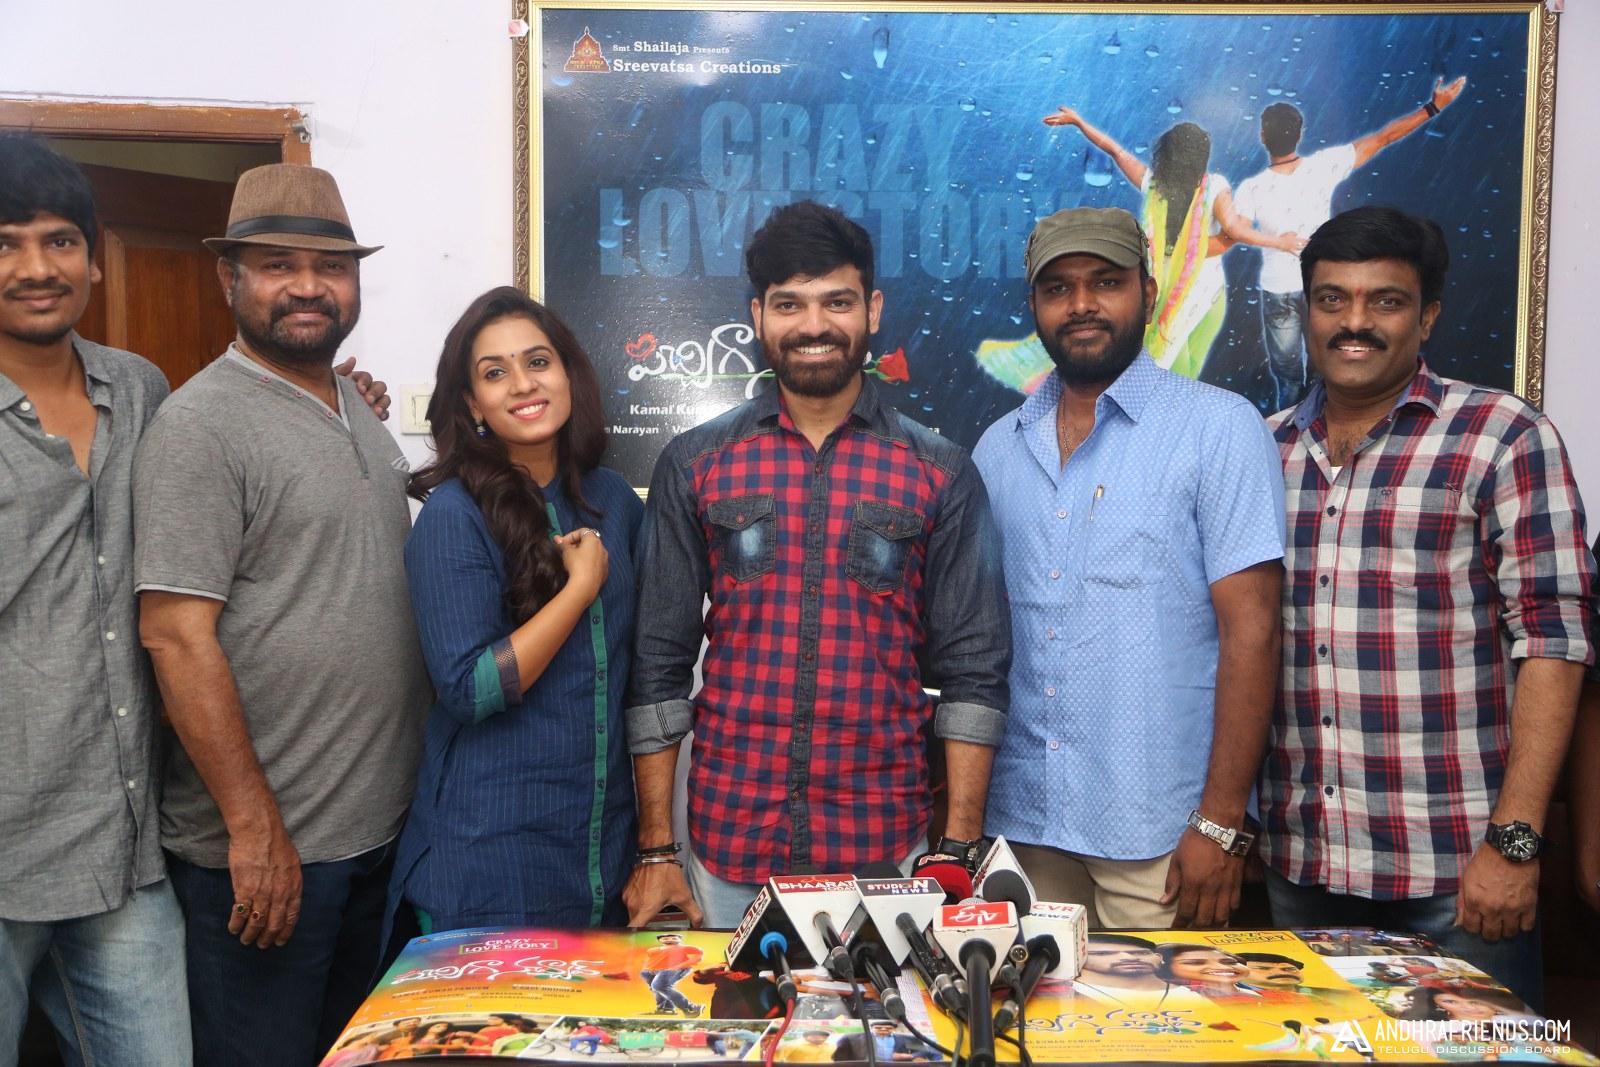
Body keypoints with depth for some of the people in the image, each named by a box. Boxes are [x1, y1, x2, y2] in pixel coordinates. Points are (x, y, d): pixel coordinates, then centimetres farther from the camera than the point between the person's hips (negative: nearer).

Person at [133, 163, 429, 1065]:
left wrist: (423, 784, 13)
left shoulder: (363, 415, 10)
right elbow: (177, 635, -18)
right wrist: (253, 824, -19)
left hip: (386, 825, 7)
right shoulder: (202, 423, -13)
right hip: (264, 847, -7)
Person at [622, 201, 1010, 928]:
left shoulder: (941, 475, 1)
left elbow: (974, 674, 1)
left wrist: (960, 850, -5)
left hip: (886, 848, 0)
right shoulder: (694, 466, 2)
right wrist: (655, 849, 0)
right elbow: (658, 663, 3)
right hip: (729, 840, 1)